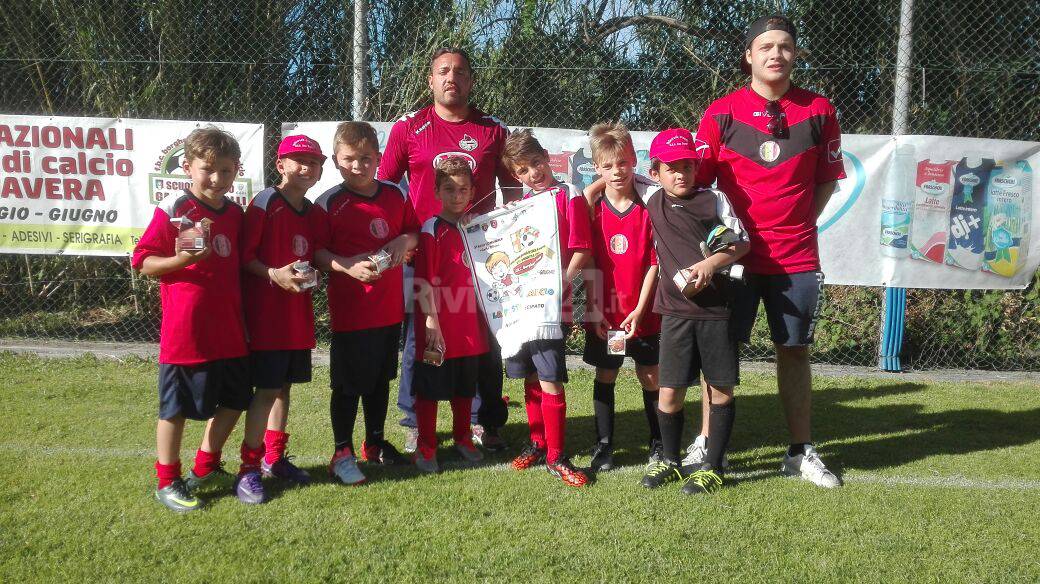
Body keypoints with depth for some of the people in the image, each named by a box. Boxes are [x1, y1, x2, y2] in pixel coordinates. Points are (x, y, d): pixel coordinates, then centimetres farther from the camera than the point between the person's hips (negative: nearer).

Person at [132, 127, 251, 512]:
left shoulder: (235, 213, 9)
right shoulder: (172, 211, -9)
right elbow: (143, 263, -8)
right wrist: (181, 260, -25)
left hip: (229, 329, 7)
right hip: (185, 331, -6)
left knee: (233, 401, 15)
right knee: (176, 407, 4)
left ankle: (205, 469, 33)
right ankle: (167, 483, 20)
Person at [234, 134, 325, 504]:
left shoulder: (312, 210, 11)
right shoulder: (265, 203, -10)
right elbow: (245, 255, -14)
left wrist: (311, 274, 1)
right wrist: (273, 274, -25)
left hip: (298, 312, 7)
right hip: (266, 310, -7)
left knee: (284, 386, 15)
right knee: (266, 389, -6)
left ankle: (274, 458, 28)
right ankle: (249, 469, 2)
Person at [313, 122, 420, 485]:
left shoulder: (396, 195, 5)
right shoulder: (328, 203, -8)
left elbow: (416, 232, 16)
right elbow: (317, 252, -10)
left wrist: (406, 240, -6)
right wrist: (348, 266, -25)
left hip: (389, 307, 5)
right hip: (349, 309, -5)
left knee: (381, 378, 17)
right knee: (348, 384, 2)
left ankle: (375, 443, 33)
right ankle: (342, 453, 15)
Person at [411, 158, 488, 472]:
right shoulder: (432, 229, -9)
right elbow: (423, 281, -13)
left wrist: (483, 317, 16)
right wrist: (431, 321, -18)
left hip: (469, 324, 6)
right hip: (439, 328, -6)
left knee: (465, 387, 17)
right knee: (429, 388, 4)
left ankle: (462, 438, 33)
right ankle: (426, 447, 15)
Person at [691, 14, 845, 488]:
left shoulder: (819, 111, 3)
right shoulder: (721, 113, -1)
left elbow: (827, 179, 11)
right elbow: (696, 181, 3)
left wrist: (802, 223, 1)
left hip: (797, 257, 1)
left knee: (794, 351, 9)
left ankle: (801, 451, 20)